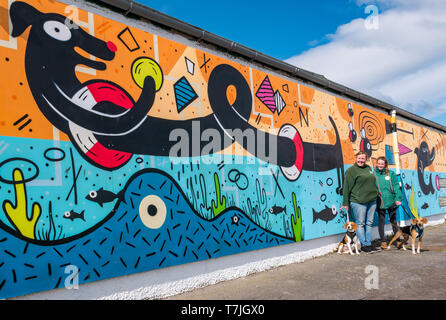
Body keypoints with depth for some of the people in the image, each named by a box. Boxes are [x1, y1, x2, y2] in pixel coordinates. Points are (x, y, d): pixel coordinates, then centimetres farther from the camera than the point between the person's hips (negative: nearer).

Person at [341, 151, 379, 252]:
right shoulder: (351, 170, -5)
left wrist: (376, 195, 20)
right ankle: (363, 245, 7)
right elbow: (346, 188, -7)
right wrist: (345, 203, -10)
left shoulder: (369, 168, 14)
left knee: (369, 223, 10)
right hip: (358, 201, -6)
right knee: (360, 223, -1)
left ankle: (369, 244, 18)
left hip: (372, 200, 6)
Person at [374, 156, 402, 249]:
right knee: (381, 221, 5)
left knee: (393, 221, 12)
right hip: (380, 202, -1)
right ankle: (383, 241, 14)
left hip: (391, 201, 1)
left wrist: (398, 198, -9)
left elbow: (396, 186, 1)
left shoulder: (391, 174, 5)